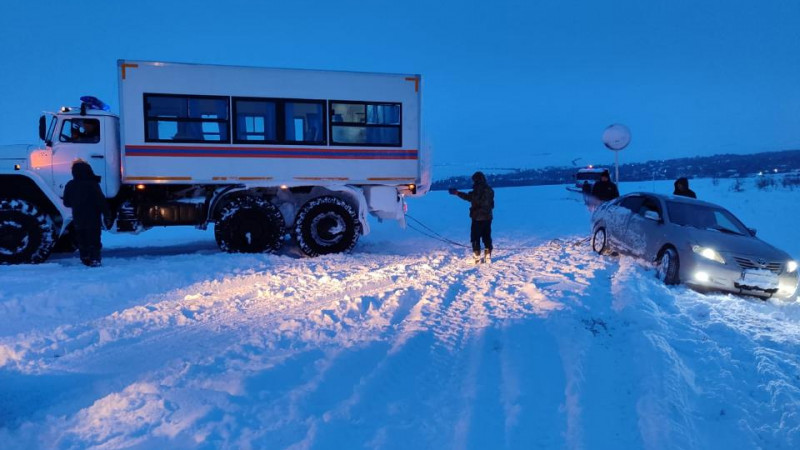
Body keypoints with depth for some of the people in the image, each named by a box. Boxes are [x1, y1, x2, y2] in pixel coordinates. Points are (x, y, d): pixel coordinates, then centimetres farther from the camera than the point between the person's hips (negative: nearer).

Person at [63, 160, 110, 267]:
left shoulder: (70, 185, 1)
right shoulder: (93, 184, -12)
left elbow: (66, 203, 9)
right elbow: (101, 201, -14)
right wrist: (106, 214, -6)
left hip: (78, 219, 4)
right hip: (93, 218, -4)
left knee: (82, 240, 14)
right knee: (94, 239, 1)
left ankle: (85, 258, 15)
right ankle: (94, 259, -5)